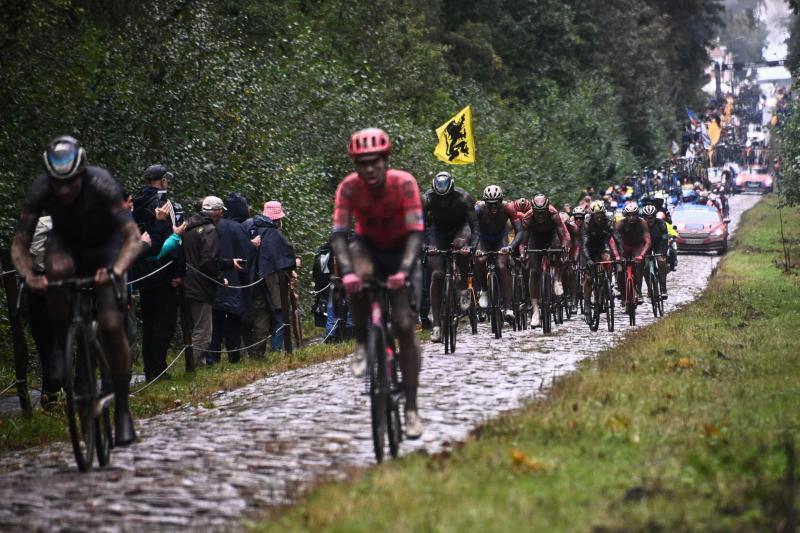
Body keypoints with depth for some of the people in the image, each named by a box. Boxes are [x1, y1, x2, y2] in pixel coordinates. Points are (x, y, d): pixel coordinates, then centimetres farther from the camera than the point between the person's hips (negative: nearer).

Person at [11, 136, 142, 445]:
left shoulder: (101, 184, -34)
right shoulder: (40, 190, -28)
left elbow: (133, 237, -38)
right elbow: (19, 245, -24)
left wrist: (115, 272, -55)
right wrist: (29, 276, -45)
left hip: (106, 246, -1)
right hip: (66, 242, 1)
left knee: (111, 325, -16)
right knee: (57, 269, -37)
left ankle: (122, 408, -2)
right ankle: (61, 344, -15)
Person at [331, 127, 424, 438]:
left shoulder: (404, 183, -26)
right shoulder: (349, 187, -22)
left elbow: (416, 232, -31)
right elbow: (339, 234, -27)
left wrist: (404, 269, -47)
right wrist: (346, 271, -45)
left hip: (400, 252, -1)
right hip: (368, 247, 1)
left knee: (405, 325, -12)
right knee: (357, 275, -37)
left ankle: (411, 409, -7)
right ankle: (362, 344, -15)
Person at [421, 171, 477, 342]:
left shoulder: (463, 198, -30)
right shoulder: (427, 198, -28)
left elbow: (475, 225, -31)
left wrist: (472, 245, -47)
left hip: (460, 227, -1)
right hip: (438, 229, 1)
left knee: (461, 243, -39)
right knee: (437, 274, -13)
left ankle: (464, 287, -16)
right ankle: (436, 324, -8)